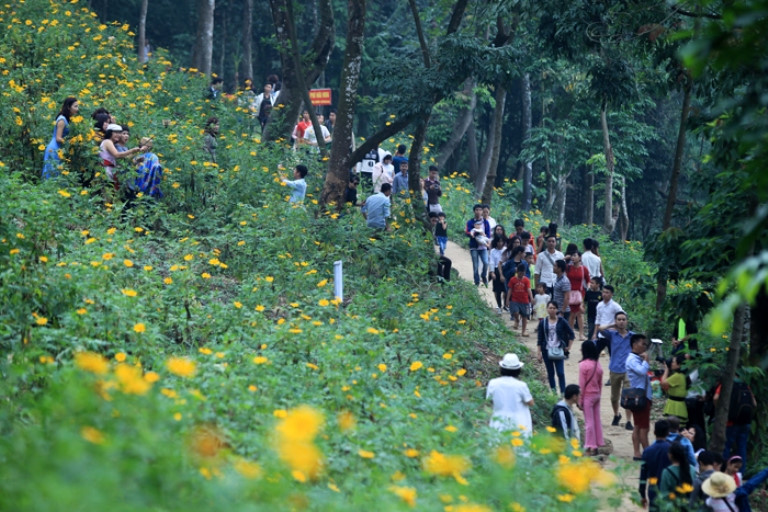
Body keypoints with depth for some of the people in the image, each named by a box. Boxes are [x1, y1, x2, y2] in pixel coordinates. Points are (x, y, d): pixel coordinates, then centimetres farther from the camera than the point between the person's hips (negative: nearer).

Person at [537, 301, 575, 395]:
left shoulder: (561, 321, -1)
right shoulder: (543, 322, 3)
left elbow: (571, 334, 7)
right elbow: (540, 339, 6)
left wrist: (569, 347, 2)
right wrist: (539, 352, 2)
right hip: (547, 351, 2)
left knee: (560, 373, -9)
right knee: (550, 373, 7)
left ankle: (563, 393, -7)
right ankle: (553, 390, 17)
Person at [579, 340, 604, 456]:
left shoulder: (583, 365, -16)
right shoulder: (598, 364, 3)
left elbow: (582, 384, -14)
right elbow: (600, 382, 9)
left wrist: (580, 400, -8)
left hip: (587, 396, -6)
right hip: (597, 395, 6)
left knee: (589, 422, -1)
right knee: (597, 421, 12)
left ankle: (591, 447, 1)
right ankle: (598, 444, 17)